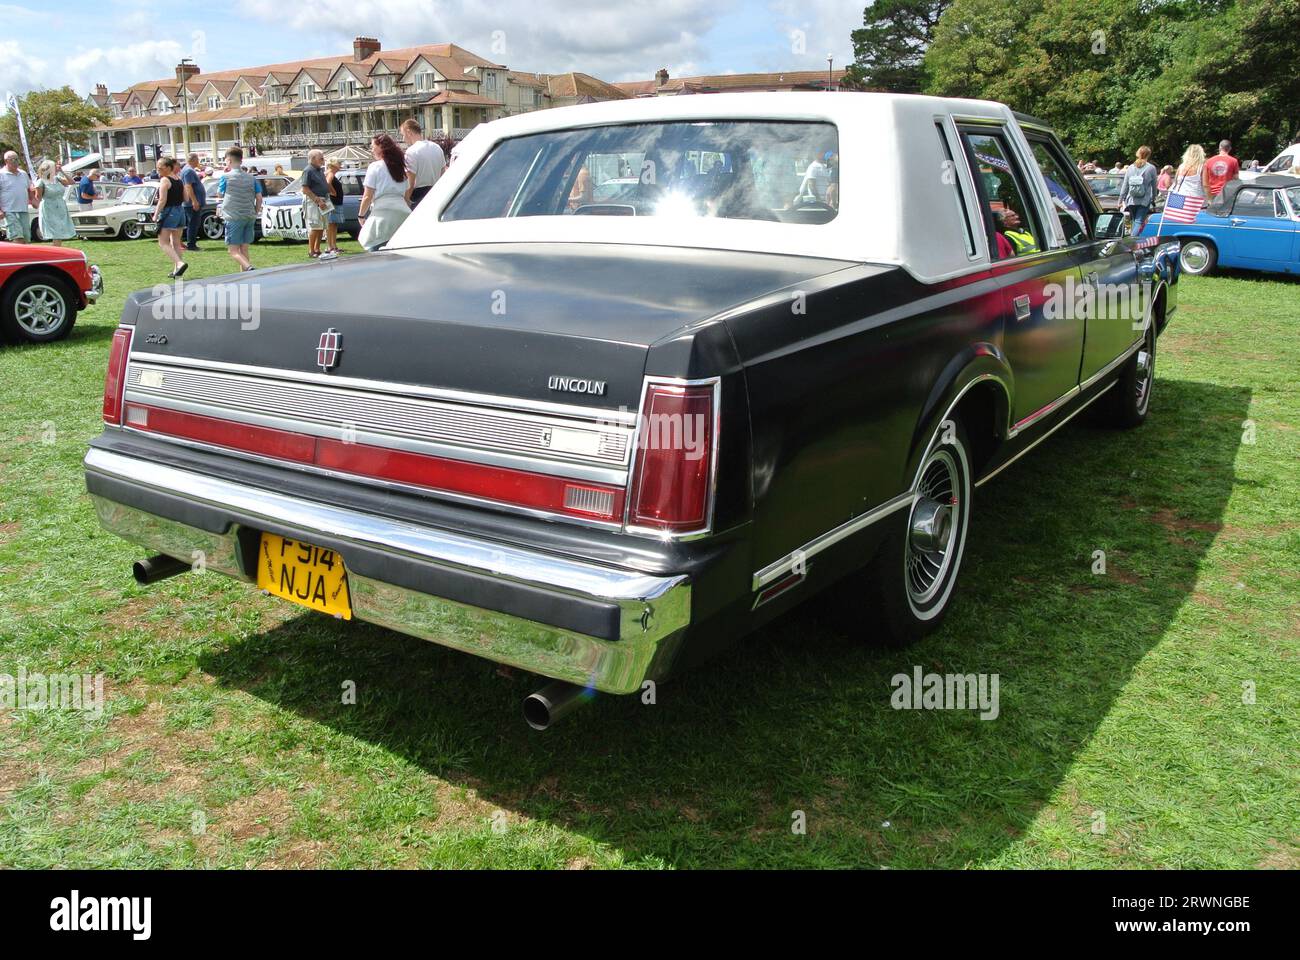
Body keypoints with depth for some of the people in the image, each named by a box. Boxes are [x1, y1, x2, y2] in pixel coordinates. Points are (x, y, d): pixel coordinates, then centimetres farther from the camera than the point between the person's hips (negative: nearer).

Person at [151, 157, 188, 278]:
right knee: (176, 242, 13)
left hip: (168, 212, -8)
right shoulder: (179, 180, 10)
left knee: (163, 243, -4)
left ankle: (180, 263, -22)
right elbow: (185, 198, 14)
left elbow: (162, 200, -18)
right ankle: (176, 270, 14)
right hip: (180, 211, 8)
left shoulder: (165, 180, -12)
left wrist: (156, 215, -12)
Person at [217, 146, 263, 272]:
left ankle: (249, 268, -30)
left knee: (233, 250, -5)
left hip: (233, 217, -5)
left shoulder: (226, 177, -5)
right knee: (244, 249, 13)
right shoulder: (251, 177, 6)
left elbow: (220, 194, 10)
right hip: (249, 217, 5)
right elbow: (259, 198, 5)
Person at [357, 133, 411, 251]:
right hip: (403, 212, 6)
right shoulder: (401, 167, 21)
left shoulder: (375, 167, 2)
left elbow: (368, 196, -1)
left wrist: (361, 215, 9)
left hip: (383, 212, -6)